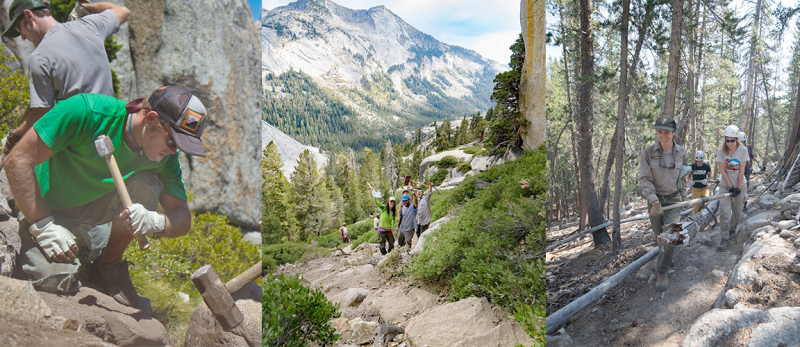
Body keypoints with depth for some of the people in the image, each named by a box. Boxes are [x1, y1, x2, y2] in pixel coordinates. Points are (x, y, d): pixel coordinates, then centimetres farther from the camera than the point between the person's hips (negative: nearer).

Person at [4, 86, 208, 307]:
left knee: (146, 185, -24)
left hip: (96, 214, 4)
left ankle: (109, 266, -3)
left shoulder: (165, 158, -15)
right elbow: (17, 161, -25)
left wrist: (155, 222, -39)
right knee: (58, 281, -27)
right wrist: (44, 227, -28)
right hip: (47, 212, -4)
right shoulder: (87, 112, -29)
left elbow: (183, 219, -15)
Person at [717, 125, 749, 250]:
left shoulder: (743, 150, -10)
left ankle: (732, 229, 34)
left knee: (738, 211, 10)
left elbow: (741, 171, -10)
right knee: (724, 212, -10)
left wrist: (739, 188, -12)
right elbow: (722, 170, -9)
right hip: (725, 185, -1)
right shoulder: (721, 151, -10)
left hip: (740, 184, 1)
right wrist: (730, 186, -14)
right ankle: (725, 238, -7)